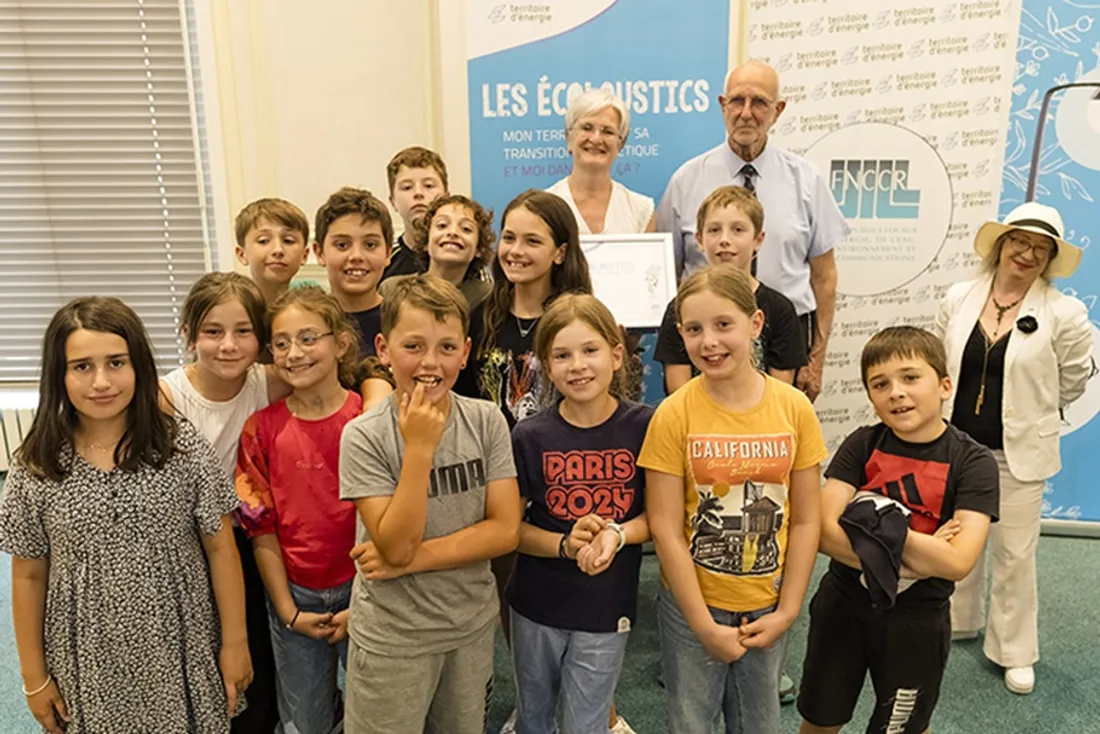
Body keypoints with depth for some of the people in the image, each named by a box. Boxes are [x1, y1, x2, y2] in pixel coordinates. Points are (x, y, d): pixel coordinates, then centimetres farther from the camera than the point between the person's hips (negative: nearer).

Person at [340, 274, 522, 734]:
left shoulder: (486, 421, -8)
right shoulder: (364, 436, -16)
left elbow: (505, 531, -11)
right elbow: (396, 546, -20)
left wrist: (412, 559, -18)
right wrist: (420, 446, -28)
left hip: (472, 623, 3)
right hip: (393, 638, -3)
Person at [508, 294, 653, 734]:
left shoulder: (644, 427, -12)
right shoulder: (529, 437, -12)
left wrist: (617, 535, -23)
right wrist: (565, 545, -22)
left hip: (607, 609, -2)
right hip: (536, 604, 2)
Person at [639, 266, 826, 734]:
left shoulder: (794, 408, -9)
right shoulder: (674, 415, -15)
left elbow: (806, 520, -2)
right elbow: (665, 528, -13)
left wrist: (787, 611, -4)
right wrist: (705, 626, -12)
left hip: (766, 607, 2)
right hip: (692, 606, -2)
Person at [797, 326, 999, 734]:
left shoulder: (972, 463, -14)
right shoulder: (862, 445, -9)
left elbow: (957, 561, -25)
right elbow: (825, 532, -17)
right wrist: (905, 559, -25)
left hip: (915, 621, -2)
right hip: (842, 606, 2)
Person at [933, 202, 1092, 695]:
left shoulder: (1064, 314, -10)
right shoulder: (958, 299, -1)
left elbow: (1073, 379, 2)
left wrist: (1032, 414, 10)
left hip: (1019, 453, -3)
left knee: (1014, 553, 7)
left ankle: (1014, 652, 26)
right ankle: (958, 620, 40)